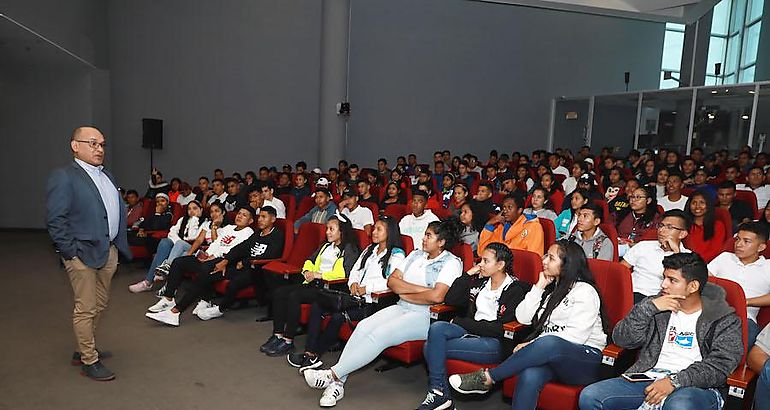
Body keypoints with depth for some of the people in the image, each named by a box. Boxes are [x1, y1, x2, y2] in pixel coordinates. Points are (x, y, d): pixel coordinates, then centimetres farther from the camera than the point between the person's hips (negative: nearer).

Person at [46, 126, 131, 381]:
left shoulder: (107, 177, 14)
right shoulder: (63, 177, -10)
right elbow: (54, 220, -14)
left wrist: (120, 247, 11)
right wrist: (71, 252, -16)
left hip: (109, 252, 8)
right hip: (83, 254, -8)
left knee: (100, 305, 18)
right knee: (86, 309, 1)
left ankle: (83, 350, 34)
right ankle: (89, 361, 14)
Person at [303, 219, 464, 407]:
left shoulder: (452, 263, -5)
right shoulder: (416, 255, 16)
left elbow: (437, 296, -19)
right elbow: (392, 281, 7)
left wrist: (406, 294, -5)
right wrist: (419, 289, -7)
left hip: (426, 316, -6)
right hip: (401, 308, 6)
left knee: (380, 334, -27)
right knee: (363, 326, -20)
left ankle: (333, 374, -21)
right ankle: (338, 383, -23)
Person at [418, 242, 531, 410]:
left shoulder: (515, 289, -5)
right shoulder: (480, 281, 13)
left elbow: (501, 328, -14)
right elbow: (450, 300, 8)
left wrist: (461, 322, -11)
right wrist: (468, 274, 1)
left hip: (496, 343, -6)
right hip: (472, 332, 7)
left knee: (433, 347, -21)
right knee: (437, 327, -23)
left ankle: (439, 394, -5)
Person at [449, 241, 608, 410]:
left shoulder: (585, 291, -3)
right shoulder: (550, 288, 18)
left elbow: (576, 335, -15)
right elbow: (523, 317, 9)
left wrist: (532, 345, -18)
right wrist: (539, 286, 3)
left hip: (585, 359, -5)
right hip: (549, 355, 5)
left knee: (549, 343, -39)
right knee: (530, 376, -33)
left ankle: (487, 378, -29)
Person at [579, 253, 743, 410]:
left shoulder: (725, 320, 5)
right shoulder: (656, 306, 14)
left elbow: (720, 365, -8)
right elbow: (620, 339, 5)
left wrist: (675, 381, -19)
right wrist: (648, 307, -7)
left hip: (696, 386, -3)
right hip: (649, 379, 4)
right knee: (589, 396, -19)